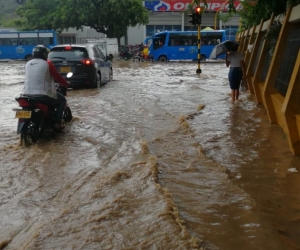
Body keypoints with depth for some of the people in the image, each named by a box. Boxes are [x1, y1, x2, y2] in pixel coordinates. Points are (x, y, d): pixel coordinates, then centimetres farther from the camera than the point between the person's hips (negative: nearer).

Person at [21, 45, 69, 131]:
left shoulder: (28, 64, 12)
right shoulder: (47, 64, -6)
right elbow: (57, 76, 1)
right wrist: (66, 84, 18)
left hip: (27, 94, 6)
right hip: (43, 95, -6)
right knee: (62, 100, 16)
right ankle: (57, 124, 8)